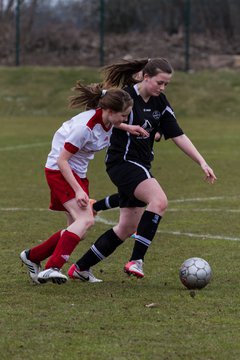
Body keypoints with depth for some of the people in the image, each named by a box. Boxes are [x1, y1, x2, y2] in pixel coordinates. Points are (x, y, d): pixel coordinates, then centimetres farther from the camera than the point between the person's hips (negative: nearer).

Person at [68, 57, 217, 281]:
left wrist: (202, 163, 2)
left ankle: (80, 268, 21)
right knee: (159, 201, -29)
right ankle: (136, 260, -27)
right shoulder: (125, 97, -14)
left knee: (127, 228, 10)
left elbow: (178, 136, 8)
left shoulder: (160, 103, 6)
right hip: (122, 162, -8)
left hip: (140, 166, 8)